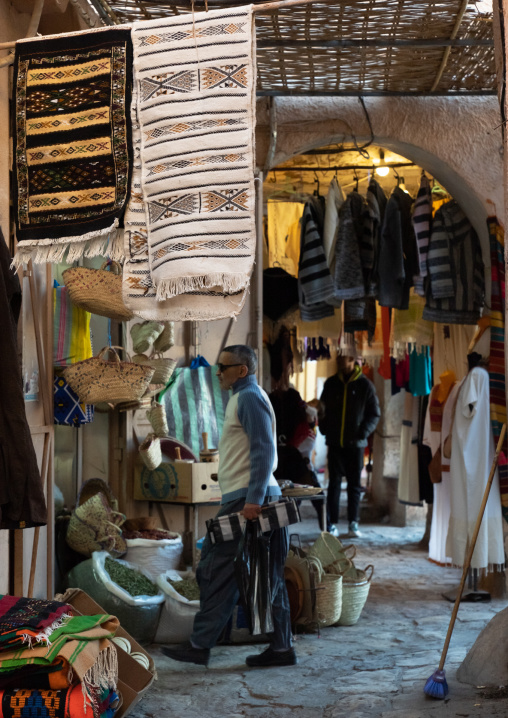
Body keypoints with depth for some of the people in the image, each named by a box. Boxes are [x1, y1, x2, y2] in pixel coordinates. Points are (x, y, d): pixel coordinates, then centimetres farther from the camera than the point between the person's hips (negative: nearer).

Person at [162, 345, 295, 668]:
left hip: (246, 499, -11)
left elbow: (264, 451, -18)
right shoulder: (247, 397, 23)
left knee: (217, 572, -5)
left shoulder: (249, 398, -9)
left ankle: (200, 645, 0)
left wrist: (253, 499, -24)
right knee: (268, 577, 10)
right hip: (250, 498, 11)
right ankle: (282, 647, 13)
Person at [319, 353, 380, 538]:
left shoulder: (364, 385, -2)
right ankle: (333, 524, 6)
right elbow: (323, 409, 15)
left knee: (354, 484, 5)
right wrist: (324, 429, 0)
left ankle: (353, 523, 12)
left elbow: (374, 414, 1)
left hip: (355, 444, -2)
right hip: (335, 443, 2)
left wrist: (363, 433, -12)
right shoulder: (331, 384, 7)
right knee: (334, 483, 2)